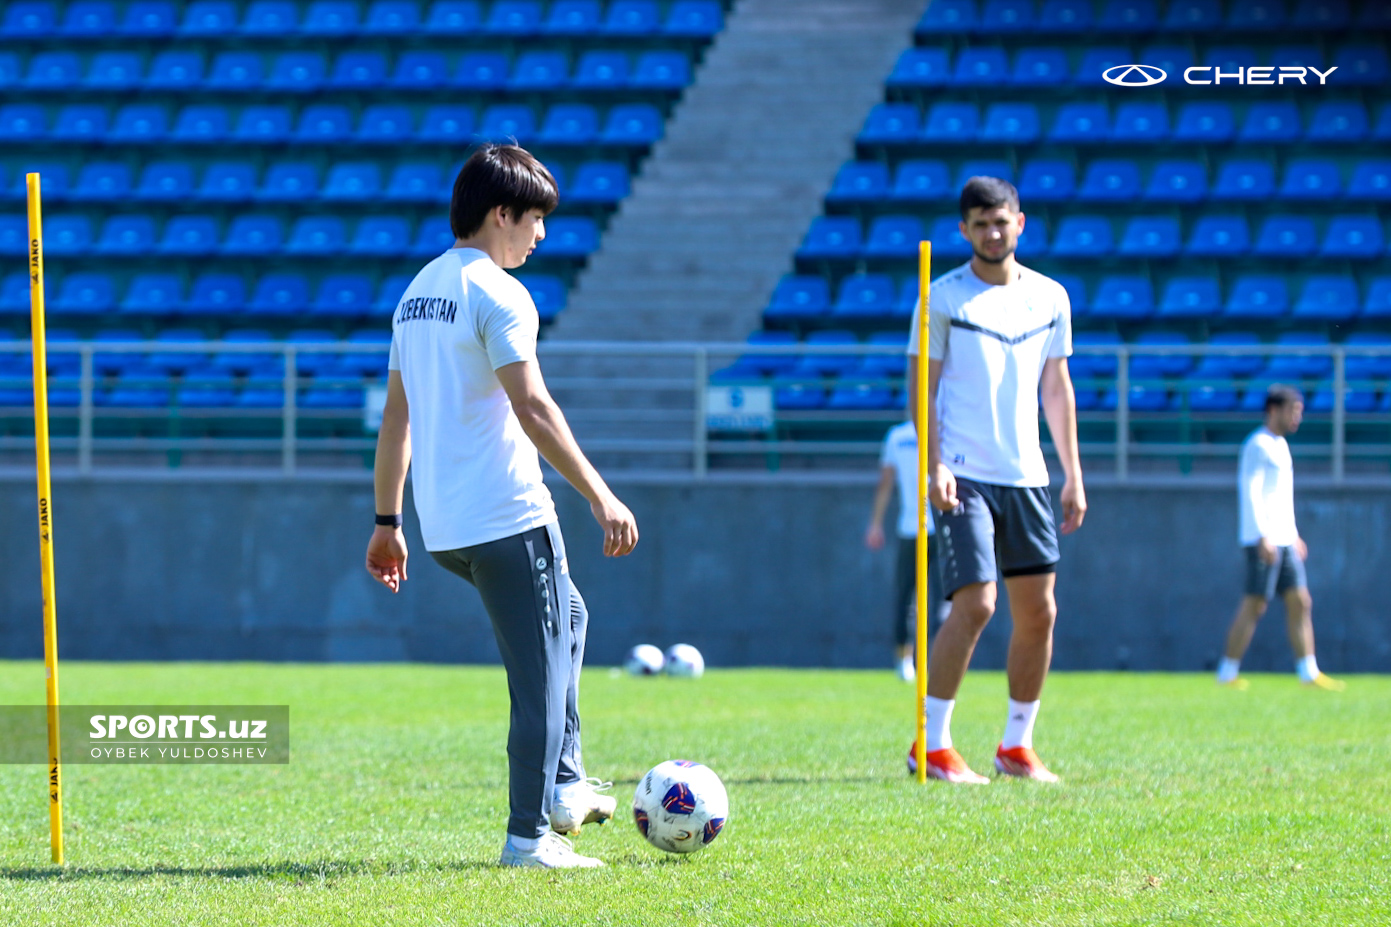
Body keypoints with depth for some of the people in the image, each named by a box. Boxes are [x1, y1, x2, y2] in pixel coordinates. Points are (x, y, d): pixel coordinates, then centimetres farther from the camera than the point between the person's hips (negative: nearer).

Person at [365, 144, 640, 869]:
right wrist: (601, 497, -18)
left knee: (566, 618, 27)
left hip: (444, 526, 9)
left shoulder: (418, 291, 15)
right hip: (507, 515, -9)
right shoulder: (496, 293, -12)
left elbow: (397, 418, 18)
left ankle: (563, 784, 23)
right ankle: (530, 836, -3)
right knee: (542, 673, -2)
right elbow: (533, 409, -19)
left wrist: (387, 522, 21)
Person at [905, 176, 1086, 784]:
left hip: (1026, 477, 5)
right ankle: (932, 745, -7)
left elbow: (1056, 390, 17)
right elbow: (921, 389, -4)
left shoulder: (1050, 299, 11)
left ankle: (1017, 745, 16)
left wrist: (1073, 476, 12)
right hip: (963, 477, -5)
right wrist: (934, 466, -15)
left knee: (1038, 612, 4)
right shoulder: (945, 297, -2)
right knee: (974, 604, -14)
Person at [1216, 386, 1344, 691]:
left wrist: (1294, 537, 23)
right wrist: (1263, 537, -24)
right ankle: (1228, 673, -2)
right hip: (1263, 540, -9)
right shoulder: (1258, 445, -9)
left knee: (1300, 603, 3)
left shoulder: (1279, 446, 19)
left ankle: (1309, 673, 2)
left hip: (1283, 540, 9)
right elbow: (1250, 492, -17)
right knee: (1254, 605, -8)